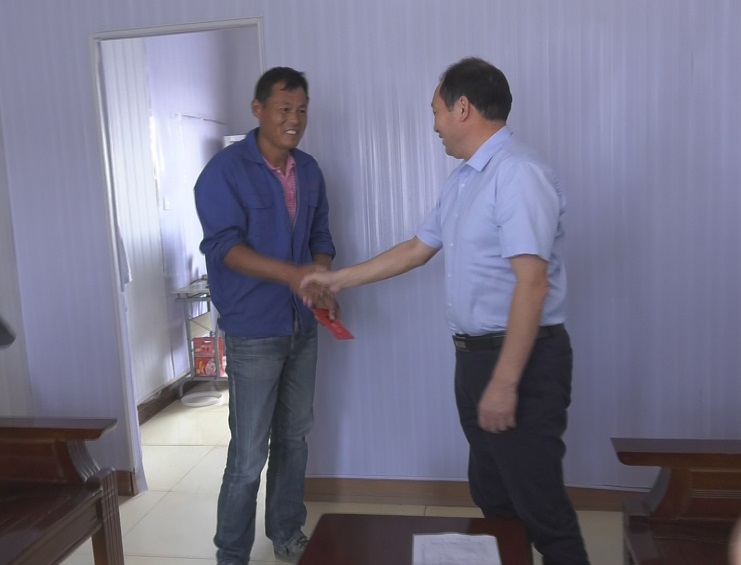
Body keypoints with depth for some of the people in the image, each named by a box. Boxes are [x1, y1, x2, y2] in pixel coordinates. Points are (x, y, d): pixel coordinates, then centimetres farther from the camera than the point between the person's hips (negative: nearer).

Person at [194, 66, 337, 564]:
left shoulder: (310, 171, 7)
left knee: (294, 438, 16)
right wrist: (291, 274, -30)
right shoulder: (225, 170, -11)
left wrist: (325, 288, -6)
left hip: (302, 326, 6)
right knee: (249, 453, 0)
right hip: (253, 331, -6)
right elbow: (224, 246, -19)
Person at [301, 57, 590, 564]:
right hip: (475, 353, 9)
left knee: (540, 504, 1)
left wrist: (505, 382, -25)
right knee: (492, 498, 19)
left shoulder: (519, 174, -17)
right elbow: (417, 250, 21)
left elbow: (532, 282, -24)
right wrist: (338, 279, 24)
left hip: (521, 360, -9)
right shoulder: (464, 180, 14)